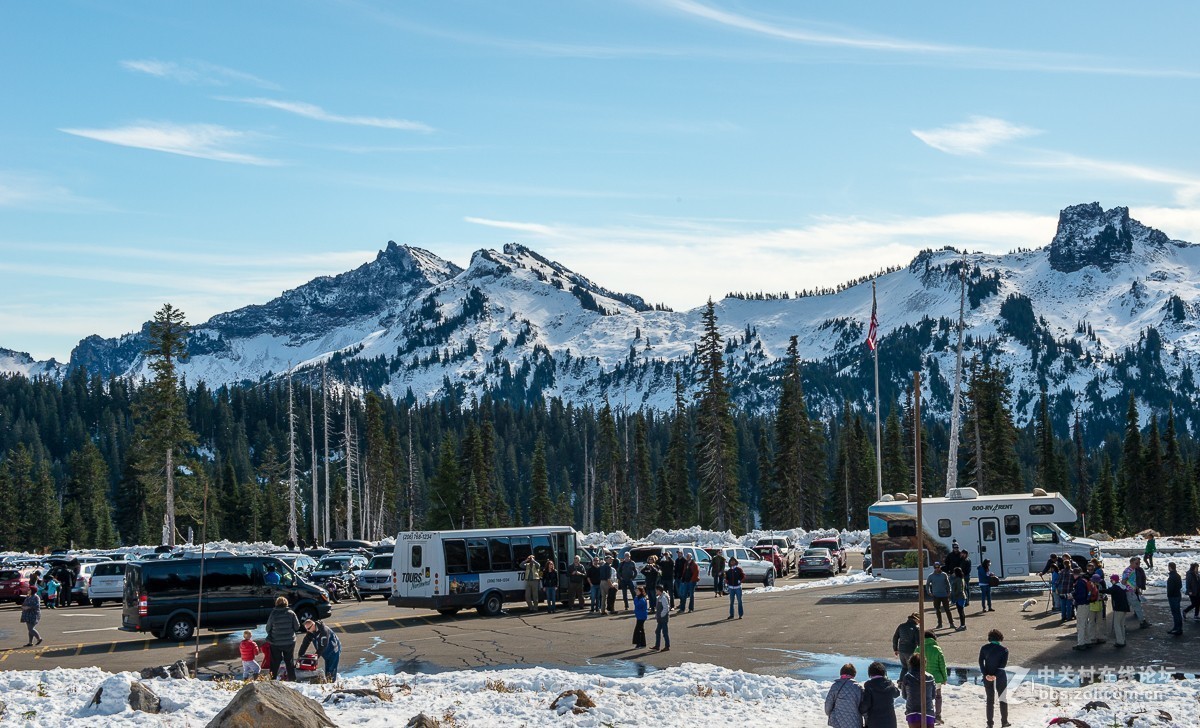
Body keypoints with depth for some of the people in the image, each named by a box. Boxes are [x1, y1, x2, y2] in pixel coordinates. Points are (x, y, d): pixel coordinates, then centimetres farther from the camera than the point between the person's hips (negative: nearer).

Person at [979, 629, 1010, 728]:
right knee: (1003, 699, 13)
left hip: (987, 678, 2)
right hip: (1000, 678, -2)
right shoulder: (1004, 649, -7)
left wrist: (986, 674, -13)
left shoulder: (984, 648, 0)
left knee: (990, 700, 9)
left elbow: (981, 663, -7)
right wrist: (995, 675, -16)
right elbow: (1003, 665, -14)